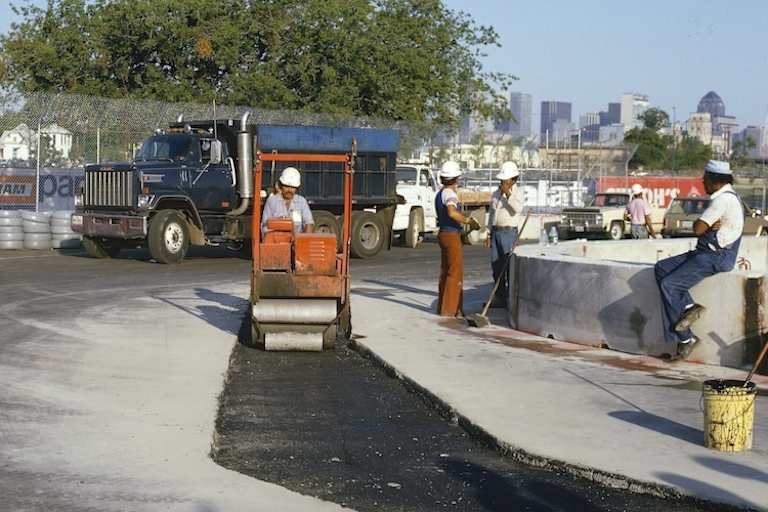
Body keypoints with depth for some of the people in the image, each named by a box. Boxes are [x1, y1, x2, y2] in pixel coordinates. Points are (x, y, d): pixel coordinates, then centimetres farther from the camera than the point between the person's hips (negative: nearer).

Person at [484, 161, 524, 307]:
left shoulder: (518, 193, -7)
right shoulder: (496, 193, 12)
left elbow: (517, 209, -26)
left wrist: (508, 194, -24)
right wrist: (489, 235, 13)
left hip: (509, 233, -6)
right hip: (496, 232, 6)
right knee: (496, 266, 7)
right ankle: (500, 298, 13)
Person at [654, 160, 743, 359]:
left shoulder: (724, 199, -17)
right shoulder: (722, 196, 17)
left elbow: (697, 229, -17)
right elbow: (702, 228, 13)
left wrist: (704, 225, 4)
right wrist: (710, 225, -9)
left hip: (716, 257, -11)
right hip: (706, 252, 11)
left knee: (669, 285, -16)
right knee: (661, 268, 5)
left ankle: (684, 339, -9)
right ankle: (689, 306, -7)